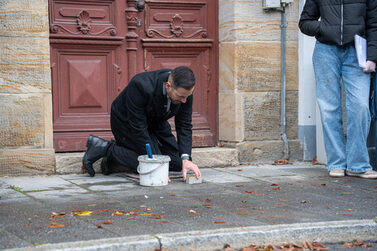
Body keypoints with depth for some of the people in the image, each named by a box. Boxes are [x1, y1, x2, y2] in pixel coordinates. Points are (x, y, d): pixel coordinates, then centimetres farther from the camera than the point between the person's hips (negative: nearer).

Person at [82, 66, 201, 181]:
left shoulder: (185, 90, -23)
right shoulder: (141, 86, -39)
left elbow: (184, 125, -15)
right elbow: (138, 128, -33)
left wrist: (185, 158, -28)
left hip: (155, 123, 6)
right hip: (126, 122, -6)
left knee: (177, 164, 2)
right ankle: (107, 149, -5)